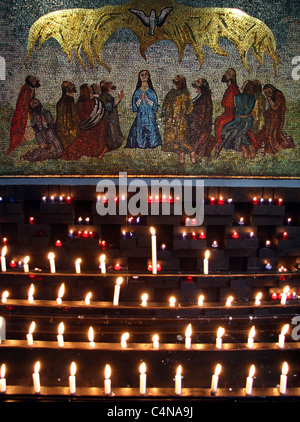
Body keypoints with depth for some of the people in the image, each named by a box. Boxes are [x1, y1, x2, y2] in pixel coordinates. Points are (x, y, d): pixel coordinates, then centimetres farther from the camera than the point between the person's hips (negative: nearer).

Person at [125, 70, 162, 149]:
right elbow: (135, 105, 3)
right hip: (140, 117, 1)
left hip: (150, 117, 0)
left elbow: (155, 105, 1)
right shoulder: (137, 92, 9)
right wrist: (140, 99, -11)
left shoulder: (152, 92, 7)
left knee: (151, 133, -7)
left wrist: (147, 99, -10)